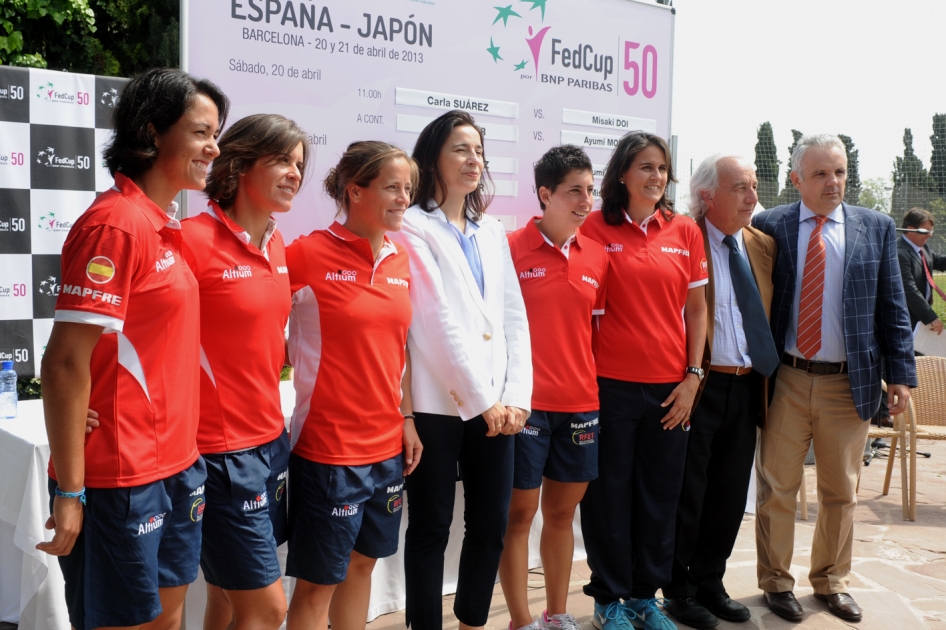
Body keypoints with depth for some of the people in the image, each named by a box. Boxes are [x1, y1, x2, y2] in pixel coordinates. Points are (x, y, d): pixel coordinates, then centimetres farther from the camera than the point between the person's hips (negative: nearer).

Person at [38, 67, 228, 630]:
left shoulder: (163, 225, 10)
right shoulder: (116, 223, -18)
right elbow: (65, 364, -20)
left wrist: (183, 456, 13)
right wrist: (69, 493, -18)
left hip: (176, 471, 9)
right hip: (120, 482, -8)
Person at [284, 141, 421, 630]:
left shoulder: (399, 261, 7)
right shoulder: (308, 253, -13)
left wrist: (406, 418, 12)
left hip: (387, 445, 7)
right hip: (327, 447, -6)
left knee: (363, 562, 19)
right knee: (318, 581, 5)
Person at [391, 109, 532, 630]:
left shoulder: (492, 231, 15)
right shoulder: (414, 228, -5)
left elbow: (515, 317, 11)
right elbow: (439, 321, -12)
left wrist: (516, 395, 0)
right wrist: (483, 400, -12)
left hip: (497, 405, 6)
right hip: (438, 403, -5)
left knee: (491, 524, 10)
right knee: (431, 528, 5)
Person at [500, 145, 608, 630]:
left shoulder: (598, 257, 7)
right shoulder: (511, 249, -9)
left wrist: (595, 385, 10)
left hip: (580, 404, 5)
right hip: (525, 404, -5)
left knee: (562, 512, 15)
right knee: (520, 512, 6)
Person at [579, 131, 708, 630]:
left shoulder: (685, 231, 6)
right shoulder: (596, 228, -4)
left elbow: (696, 309, 9)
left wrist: (693, 376, 2)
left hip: (670, 387, 3)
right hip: (611, 383, -3)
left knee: (659, 496, 11)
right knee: (610, 495, 7)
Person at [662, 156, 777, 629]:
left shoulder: (763, 246, 10)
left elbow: (768, 314, 15)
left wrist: (769, 376, 8)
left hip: (748, 387, 6)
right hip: (699, 385, -6)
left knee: (730, 494, 14)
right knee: (687, 492, 5)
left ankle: (710, 583, 30)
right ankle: (680, 591, 21)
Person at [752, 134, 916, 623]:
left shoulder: (876, 228, 4)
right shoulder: (769, 226, -2)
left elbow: (892, 307, 5)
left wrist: (900, 374, 0)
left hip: (849, 383, 2)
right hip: (786, 381, -2)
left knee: (840, 492, 14)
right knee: (777, 489, 7)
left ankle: (831, 582, 32)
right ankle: (776, 582, 24)